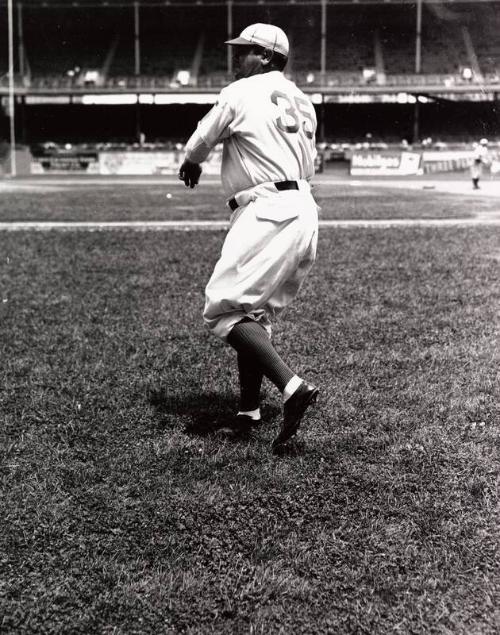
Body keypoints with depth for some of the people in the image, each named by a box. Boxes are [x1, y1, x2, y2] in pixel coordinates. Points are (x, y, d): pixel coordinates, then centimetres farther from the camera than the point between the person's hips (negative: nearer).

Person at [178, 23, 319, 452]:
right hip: (303, 208, 9)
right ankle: (250, 413, 16)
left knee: (225, 309, -10)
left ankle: (293, 387, -24)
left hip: (266, 210, -9)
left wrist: (191, 167, 32)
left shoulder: (241, 93, -1)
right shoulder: (302, 102, 20)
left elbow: (199, 144, 10)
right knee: (254, 312, 15)